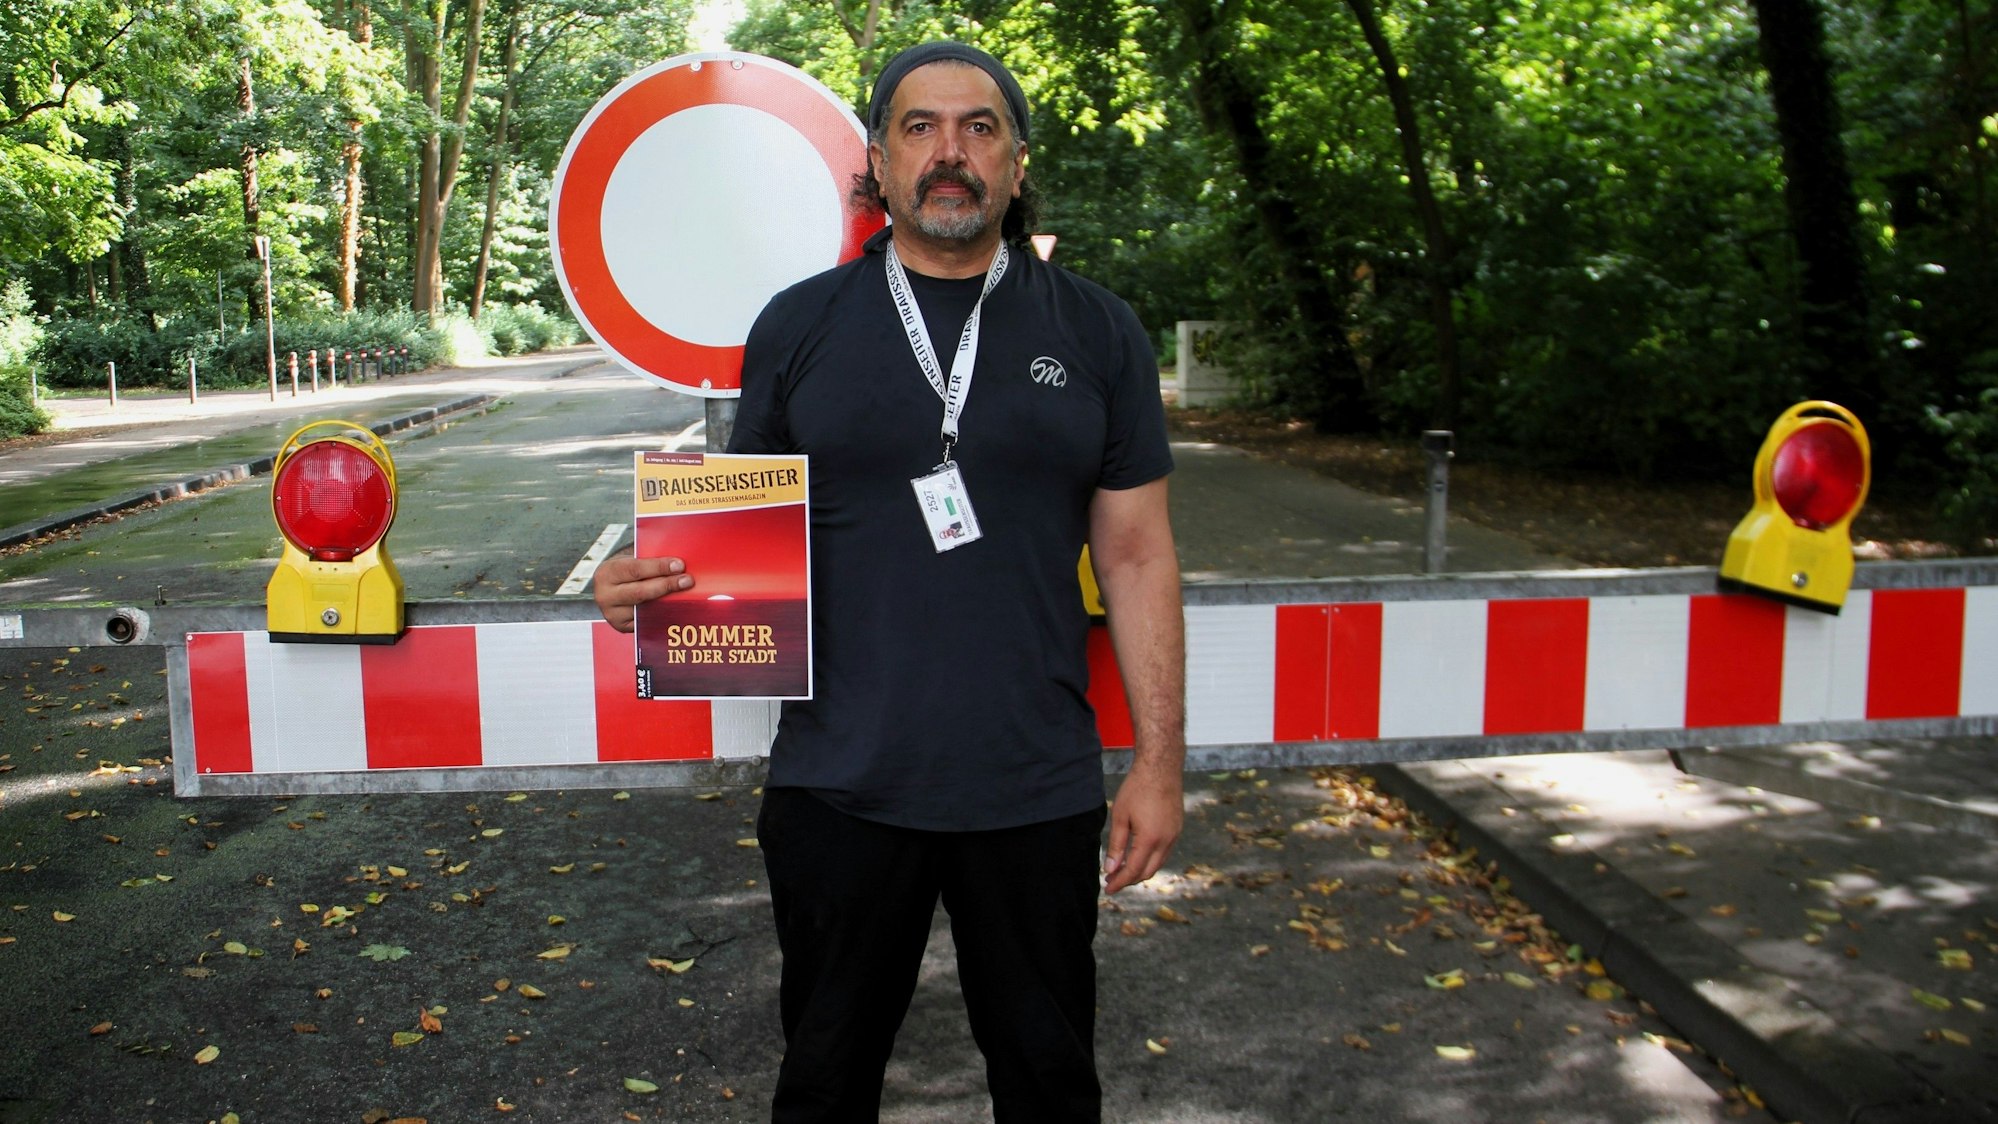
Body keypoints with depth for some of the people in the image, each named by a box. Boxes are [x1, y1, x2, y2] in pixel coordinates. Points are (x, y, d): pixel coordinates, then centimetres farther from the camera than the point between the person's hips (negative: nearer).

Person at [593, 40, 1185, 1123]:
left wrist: (1159, 761, 0)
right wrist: (648, 583, -13)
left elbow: (1137, 555, 3)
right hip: (840, 783, 0)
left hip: (1036, 789, 0)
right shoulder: (800, 326, 2)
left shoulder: (1096, 332, 2)